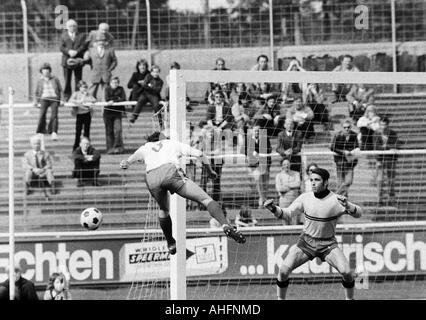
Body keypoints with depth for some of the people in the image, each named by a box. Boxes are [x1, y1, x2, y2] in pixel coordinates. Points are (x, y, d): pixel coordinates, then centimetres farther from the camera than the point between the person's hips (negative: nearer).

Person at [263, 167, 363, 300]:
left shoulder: (336, 200, -14)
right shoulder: (305, 197, -7)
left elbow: (358, 213, -18)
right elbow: (287, 214, 1)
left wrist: (347, 206, -39)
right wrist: (273, 208, -18)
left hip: (328, 244, -2)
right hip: (306, 242, 2)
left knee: (346, 272, -18)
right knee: (283, 270, -12)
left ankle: (349, 299, 8)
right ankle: (280, 299, 8)